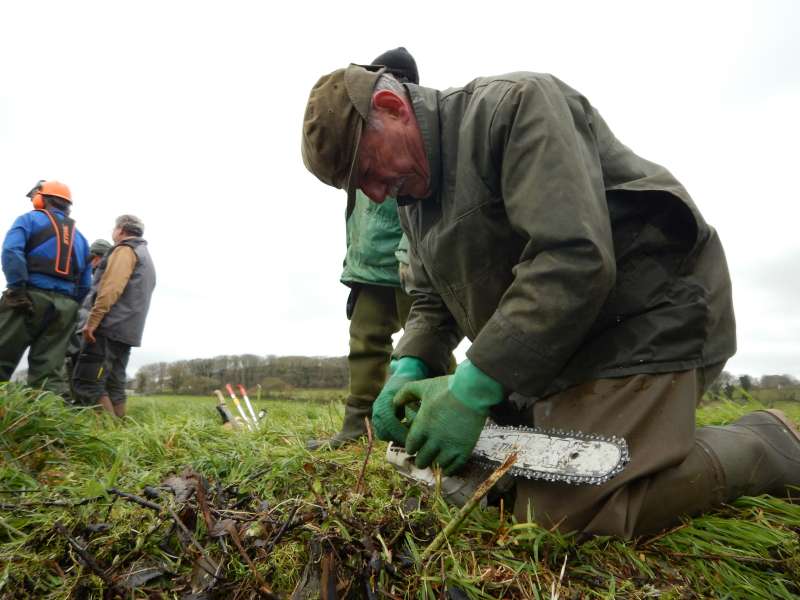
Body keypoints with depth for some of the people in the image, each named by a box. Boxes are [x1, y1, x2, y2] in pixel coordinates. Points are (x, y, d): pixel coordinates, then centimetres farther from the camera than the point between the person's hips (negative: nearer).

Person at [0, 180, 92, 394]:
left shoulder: (29, 220, 10)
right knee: (49, 369, 2)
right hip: (65, 305, 5)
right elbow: (85, 284, 16)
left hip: (32, 297, -4)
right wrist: (71, 305, 15)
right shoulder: (79, 237, 24)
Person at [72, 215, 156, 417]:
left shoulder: (125, 249, -2)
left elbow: (111, 288, -16)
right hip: (127, 330, 10)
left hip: (110, 326, -10)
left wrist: (92, 320, -19)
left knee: (86, 383, -12)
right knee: (114, 386, 8)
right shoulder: (146, 258, 28)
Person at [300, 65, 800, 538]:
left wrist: (471, 389, -27)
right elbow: (432, 301, 15)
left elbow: (574, 259, -28)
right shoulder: (414, 194, 11)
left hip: (645, 320, -9)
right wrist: (410, 370, -5)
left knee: (565, 513, -18)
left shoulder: (514, 105, -16)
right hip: (548, 347, 9)